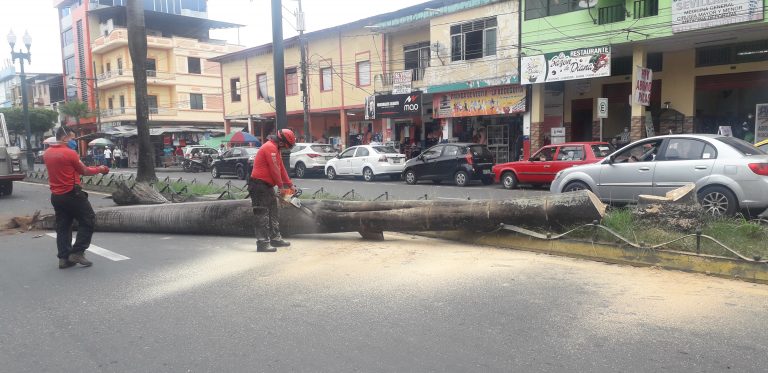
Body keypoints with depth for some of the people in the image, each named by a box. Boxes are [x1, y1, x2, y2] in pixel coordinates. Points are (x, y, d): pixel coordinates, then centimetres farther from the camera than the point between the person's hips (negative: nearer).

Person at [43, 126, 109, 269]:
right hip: (72, 194, -8)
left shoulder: (47, 153, 8)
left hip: (56, 196, 8)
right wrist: (99, 169, 10)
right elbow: (84, 171, -4)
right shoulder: (69, 153, -14)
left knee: (62, 226, 11)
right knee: (88, 221, 4)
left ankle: (64, 258, 12)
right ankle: (77, 252, 0)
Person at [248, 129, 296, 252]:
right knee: (262, 214, -10)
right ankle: (262, 243, -9)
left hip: (267, 185, 11)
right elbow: (274, 169, -19)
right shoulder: (270, 147, -16)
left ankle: (275, 238, 25)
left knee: (272, 212, 16)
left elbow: (281, 168, 20)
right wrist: (281, 186, -11)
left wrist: (289, 184, 18)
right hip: (259, 185, -11)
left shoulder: (275, 149, 17)